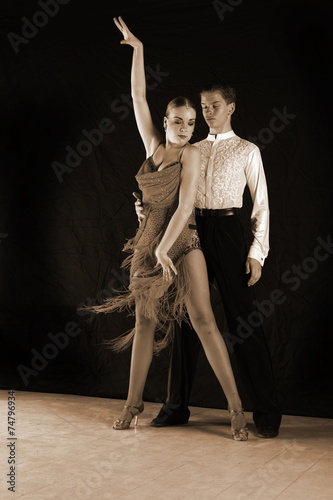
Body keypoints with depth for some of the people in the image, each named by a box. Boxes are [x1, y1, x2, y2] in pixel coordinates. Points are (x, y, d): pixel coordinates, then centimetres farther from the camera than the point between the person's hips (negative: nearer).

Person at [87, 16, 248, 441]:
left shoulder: (191, 154, -5)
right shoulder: (154, 147, 9)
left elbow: (185, 205, -14)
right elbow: (138, 95, 13)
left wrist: (165, 247, -20)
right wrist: (137, 50, 14)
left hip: (181, 243, -5)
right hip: (148, 242, 5)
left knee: (202, 319, -11)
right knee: (145, 321, 10)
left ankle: (236, 409, -8)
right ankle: (133, 403, 20)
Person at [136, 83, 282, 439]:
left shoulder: (247, 151, 6)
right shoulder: (191, 151, 17)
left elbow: (261, 204, 1)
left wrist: (257, 252, -8)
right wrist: (147, 208, -4)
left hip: (227, 232, -4)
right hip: (192, 232, 4)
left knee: (243, 320, -5)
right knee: (186, 317, 7)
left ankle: (266, 412, 2)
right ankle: (177, 405, 18)